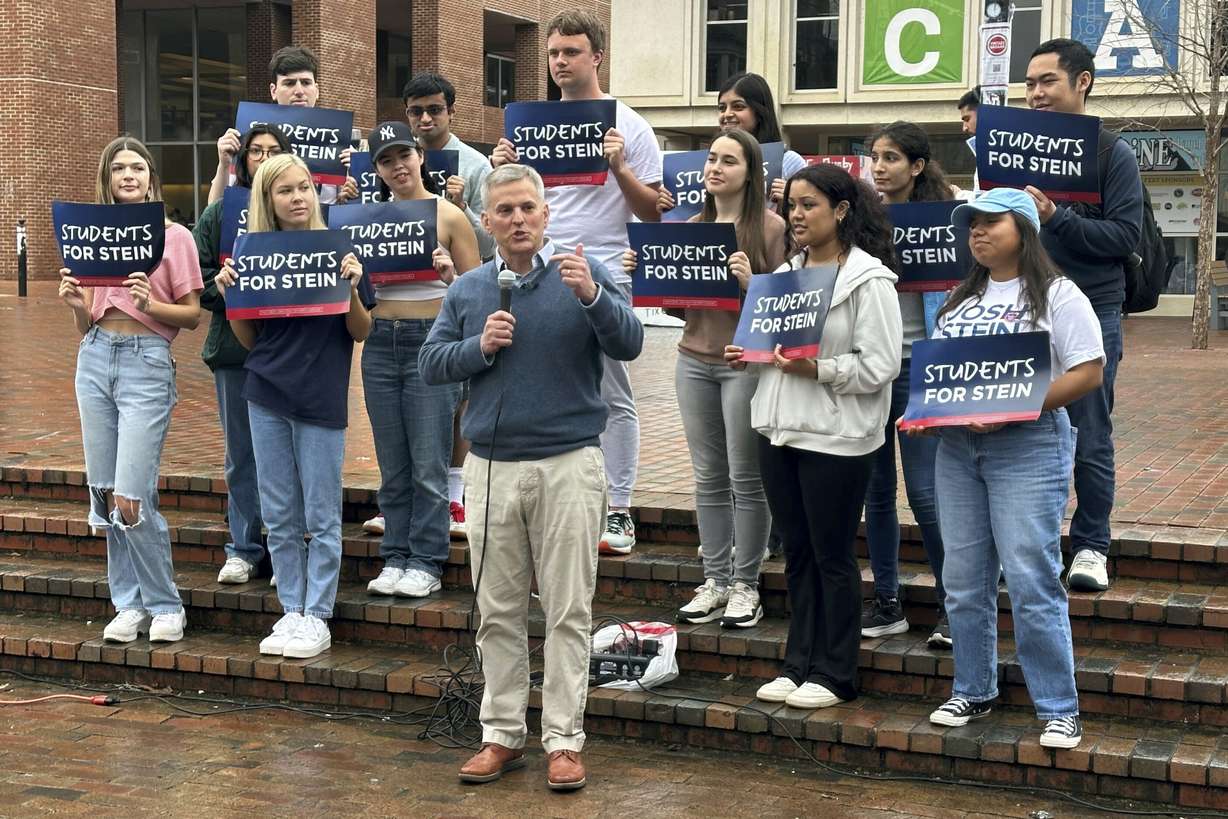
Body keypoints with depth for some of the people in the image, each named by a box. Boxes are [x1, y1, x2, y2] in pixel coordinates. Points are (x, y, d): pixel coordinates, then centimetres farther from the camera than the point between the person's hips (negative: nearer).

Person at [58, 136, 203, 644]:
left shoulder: (174, 236, 1)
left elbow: (192, 315, -1)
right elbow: (85, 324, 16)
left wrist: (150, 304, -18)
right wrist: (76, 304, -6)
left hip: (147, 360, -5)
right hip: (95, 359, 5)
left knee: (131, 496, -11)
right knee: (104, 492, 5)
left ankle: (165, 606, 4)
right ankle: (129, 603, 17)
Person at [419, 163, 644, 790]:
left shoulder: (582, 272, -2)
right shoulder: (468, 290, 9)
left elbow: (629, 344, -12)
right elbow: (430, 364, 7)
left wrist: (591, 296, -29)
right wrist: (480, 347, -10)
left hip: (568, 463, -3)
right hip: (491, 467, 3)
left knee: (568, 612, 2)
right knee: (499, 612, 10)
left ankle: (563, 740, 8)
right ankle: (502, 734, 20)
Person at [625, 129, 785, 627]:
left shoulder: (770, 228, -5)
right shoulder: (692, 228, 13)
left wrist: (751, 283, -24)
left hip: (746, 363, -5)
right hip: (694, 361, 5)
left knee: (745, 478, 1)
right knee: (708, 477, 9)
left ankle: (745, 586, 11)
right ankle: (715, 582, 18)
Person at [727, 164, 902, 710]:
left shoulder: (869, 280, -10)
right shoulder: (786, 271, 13)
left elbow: (879, 365, -16)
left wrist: (816, 369, -24)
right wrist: (749, 353, 3)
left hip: (835, 436, -7)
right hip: (779, 429, 7)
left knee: (832, 556, 3)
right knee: (796, 553, 14)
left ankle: (833, 675, 14)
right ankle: (798, 664, 23)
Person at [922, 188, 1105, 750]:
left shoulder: (1057, 296, -3)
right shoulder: (960, 300, 17)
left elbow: (1088, 372, -10)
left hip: (1028, 446, -6)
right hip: (956, 448, 7)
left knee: (1032, 581, -9)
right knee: (963, 579, 9)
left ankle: (1058, 709, -1)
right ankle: (973, 692, 22)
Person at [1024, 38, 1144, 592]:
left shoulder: (1112, 153, -3)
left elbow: (1125, 235, -12)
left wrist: (1055, 217, -22)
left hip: (1091, 315, -4)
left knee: (1090, 439, 2)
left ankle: (1090, 545, 13)